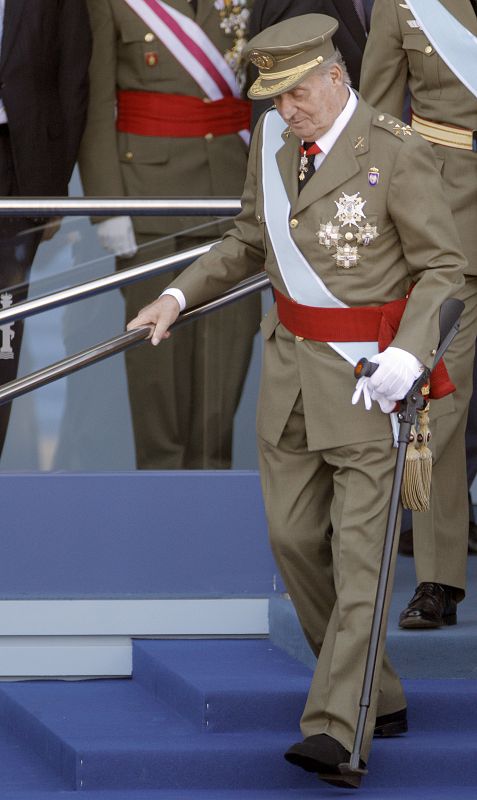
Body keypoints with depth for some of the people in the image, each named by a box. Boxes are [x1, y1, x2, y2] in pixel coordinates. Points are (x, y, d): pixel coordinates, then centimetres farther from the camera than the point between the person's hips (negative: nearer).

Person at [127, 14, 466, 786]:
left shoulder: (397, 154, -18)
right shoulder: (274, 137, 2)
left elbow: (442, 271, -14)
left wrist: (408, 355, -29)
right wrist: (179, 295, 5)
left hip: (372, 367, -7)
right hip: (293, 356, 7)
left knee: (359, 548, -9)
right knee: (294, 535, 9)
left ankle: (336, 732, -14)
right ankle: (379, 700, 23)